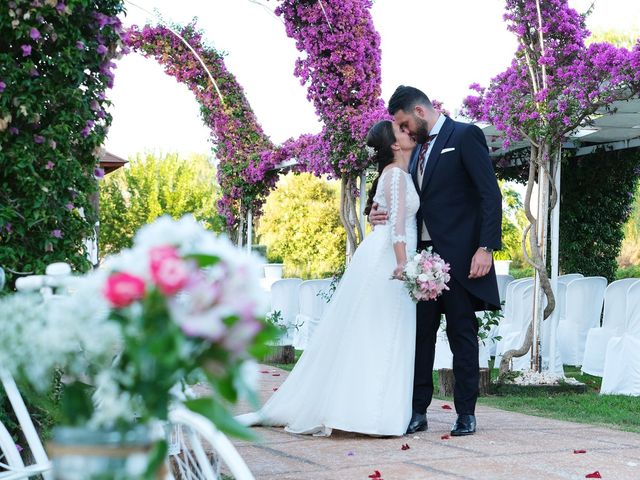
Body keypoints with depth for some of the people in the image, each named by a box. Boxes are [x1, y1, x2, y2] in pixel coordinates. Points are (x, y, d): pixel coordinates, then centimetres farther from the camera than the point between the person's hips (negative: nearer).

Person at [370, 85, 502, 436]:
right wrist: (384, 215, 1)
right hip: (423, 255, 7)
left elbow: (490, 194, -11)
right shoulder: (418, 150, 19)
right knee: (420, 333, 4)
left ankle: (466, 413, 8)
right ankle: (417, 411, 8)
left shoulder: (465, 135, -4)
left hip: (458, 256, -7)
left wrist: (486, 247, -18)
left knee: (462, 334, 1)